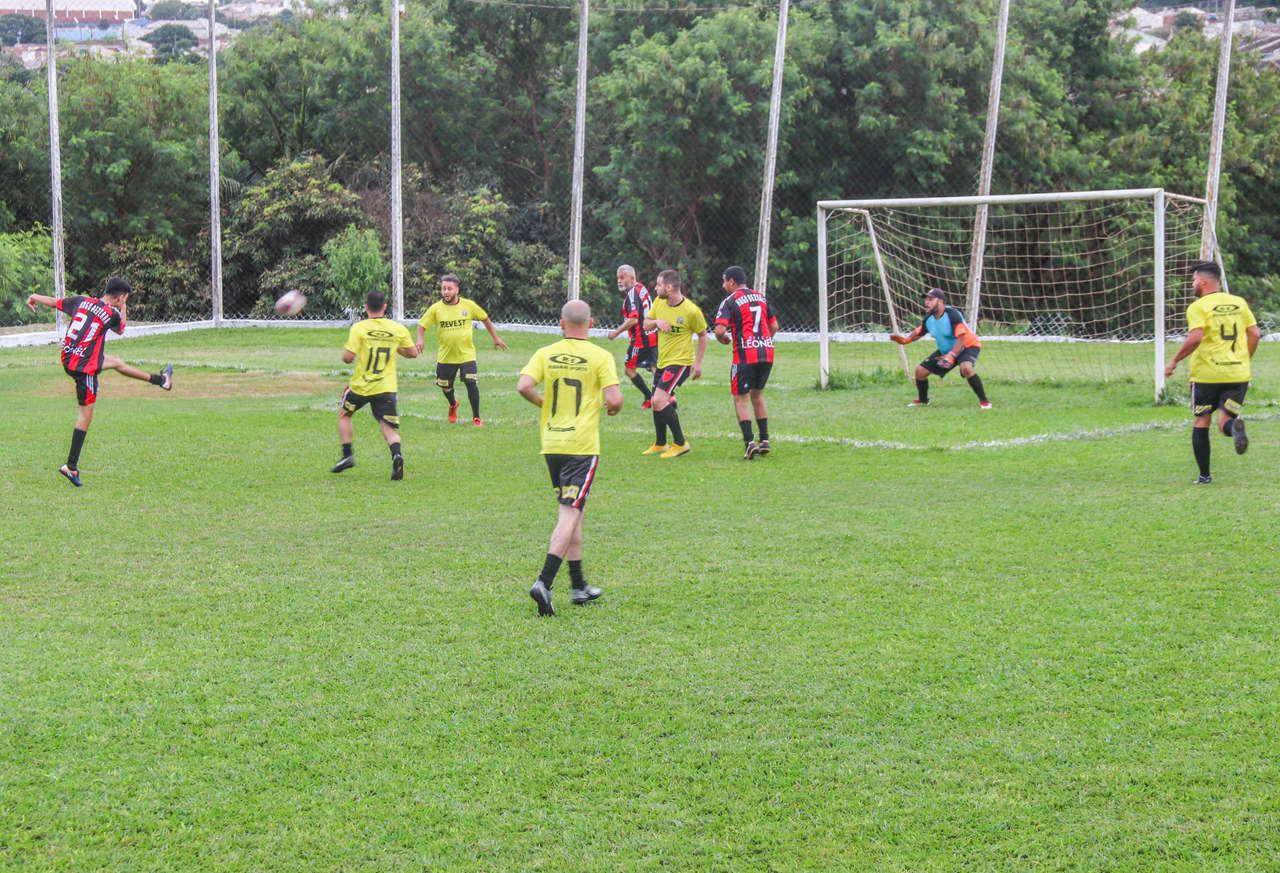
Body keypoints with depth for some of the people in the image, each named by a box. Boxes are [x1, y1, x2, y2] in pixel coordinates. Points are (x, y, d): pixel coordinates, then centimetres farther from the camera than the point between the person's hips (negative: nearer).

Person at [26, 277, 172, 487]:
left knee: (114, 362, 27)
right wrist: (123, 313, 30)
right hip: (84, 366, -9)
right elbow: (120, 330, 12)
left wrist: (34, 298, 32)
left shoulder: (82, 301, 3)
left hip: (68, 358, 9)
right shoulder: (112, 314, -12)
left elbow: (54, 302, 13)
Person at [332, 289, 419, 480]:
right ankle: (396, 454, -28)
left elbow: (348, 357, -15)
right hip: (386, 387, 1)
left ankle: (347, 455, 18)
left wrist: (347, 349, 9)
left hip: (360, 386, -1)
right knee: (389, 429, 1)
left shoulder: (359, 328, -9)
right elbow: (413, 353, 9)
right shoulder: (398, 329, 0)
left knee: (344, 414, 24)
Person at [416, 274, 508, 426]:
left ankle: (476, 417, 1)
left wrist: (495, 338, 11)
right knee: (445, 387, 13)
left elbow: (485, 319, 9)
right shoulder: (435, 309, -7)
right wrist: (420, 340, -17)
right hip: (445, 355, 1)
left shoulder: (469, 305, -6)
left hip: (467, 355, -1)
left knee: (471, 384, -15)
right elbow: (422, 325, 2)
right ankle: (453, 404, 48)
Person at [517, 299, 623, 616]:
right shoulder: (600, 356, -5)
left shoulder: (545, 354, 4)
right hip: (582, 445, -4)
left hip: (551, 444, 5)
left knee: (574, 511, 18)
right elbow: (614, 399, -13)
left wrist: (545, 403, 9)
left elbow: (524, 385, -10)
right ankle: (544, 582, -22)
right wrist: (613, 408, 10)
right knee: (570, 514, -7)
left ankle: (579, 586, 23)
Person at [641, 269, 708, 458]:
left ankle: (680, 443, -8)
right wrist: (656, 322, -12)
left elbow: (702, 335, -2)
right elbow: (646, 324, 12)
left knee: (659, 401, -19)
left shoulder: (691, 310, -16)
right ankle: (660, 444, 32)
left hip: (680, 362, -7)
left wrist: (698, 362, -6)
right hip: (662, 361, 7)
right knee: (657, 403, 13)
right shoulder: (659, 302, 1)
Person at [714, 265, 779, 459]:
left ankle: (749, 442, -14)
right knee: (757, 395, 20)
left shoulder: (729, 301, -5)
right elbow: (774, 326, 18)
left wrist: (724, 340, 6)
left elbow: (720, 330, -14)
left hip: (745, 356, -6)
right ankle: (764, 441, 16)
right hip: (767, 352, 6)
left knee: (741, 399, 0)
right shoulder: (760, 298, 15)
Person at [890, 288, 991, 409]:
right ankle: (923, 400, 30)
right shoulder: (928, 318, -6)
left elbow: (961, 338, -34)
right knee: (920, 370, 4)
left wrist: (951, 356, -46)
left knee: (966, 368, -38)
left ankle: (984, 401, -26)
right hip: (945, 350, 8)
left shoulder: (952, 314, -28)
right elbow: (918, 333, 12)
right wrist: (905, 340, -8)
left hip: (967, 346, -8)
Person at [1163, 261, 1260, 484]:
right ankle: (1235, 426, -33)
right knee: (1225, 422, 4)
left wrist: (1174, 361, -8)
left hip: (1206, 374, -3)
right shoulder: (1239, 303, 10)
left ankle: (1204, 475, 8)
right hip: (1238, 373, 3)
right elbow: (1254, 335, 9)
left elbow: (1196, 338, -19)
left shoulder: (1198, 307, -6)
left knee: (1200, 423, 10)